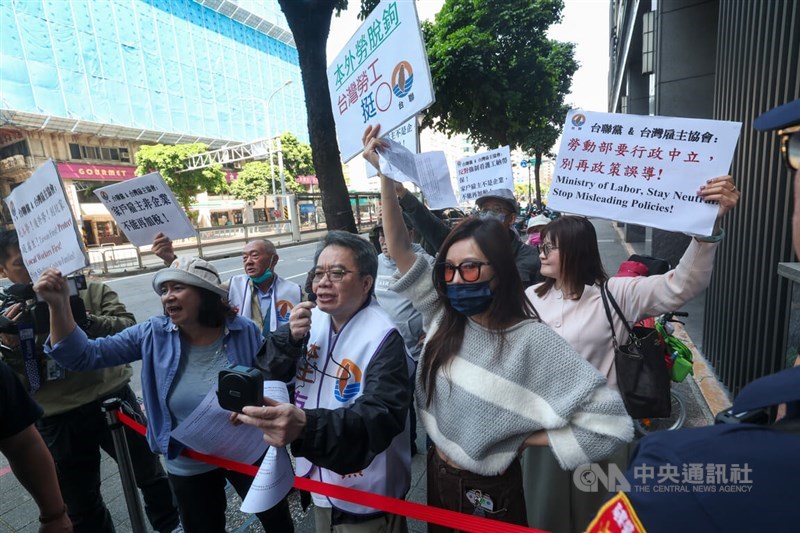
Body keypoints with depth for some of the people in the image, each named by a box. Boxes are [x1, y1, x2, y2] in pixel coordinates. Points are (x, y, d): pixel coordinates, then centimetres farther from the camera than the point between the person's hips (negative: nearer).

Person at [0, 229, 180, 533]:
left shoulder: (91, 291, -2)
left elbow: (130, 330, -13)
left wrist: (84, 319, -27)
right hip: (57, 421, 1)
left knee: (152, 477, 17)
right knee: (81, 508, 18)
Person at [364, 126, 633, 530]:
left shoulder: (531, 341, -24)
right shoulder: (444, 317, -10)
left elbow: (611, 424, -24)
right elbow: (399, 248, -13)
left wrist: (519, 439, -17)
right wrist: (384, 172, -19)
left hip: (488, 493, -5)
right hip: (436, 475, 5)